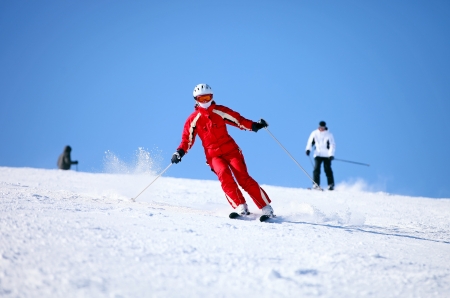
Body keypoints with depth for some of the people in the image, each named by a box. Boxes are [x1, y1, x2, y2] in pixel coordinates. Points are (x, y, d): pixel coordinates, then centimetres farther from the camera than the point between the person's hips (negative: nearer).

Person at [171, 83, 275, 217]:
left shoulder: (220, 111, 5)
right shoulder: (194, 119, 5)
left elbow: (238, 120, 7)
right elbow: (187, 138, 7)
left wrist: (254, 126, -7)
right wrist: (180, 152, -10)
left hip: (231, 150, 0)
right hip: (214, 155, 0)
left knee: (243, 178, -15)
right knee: (225, 176, -29)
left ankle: (266, 208, -12)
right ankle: (240, 207, -31)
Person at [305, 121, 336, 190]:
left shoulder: (329, 135, -3)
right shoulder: (314, 133, 4)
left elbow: (332, 145, -7)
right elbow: (311, 142, 12)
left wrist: (331, 155, -17)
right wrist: (308, 149, -4)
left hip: (327, 155, -2)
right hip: (318, 154, 2)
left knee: (327, 169, -7)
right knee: (316, 168, -10)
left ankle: (331, 185, -2)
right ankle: (316, 184, -8)